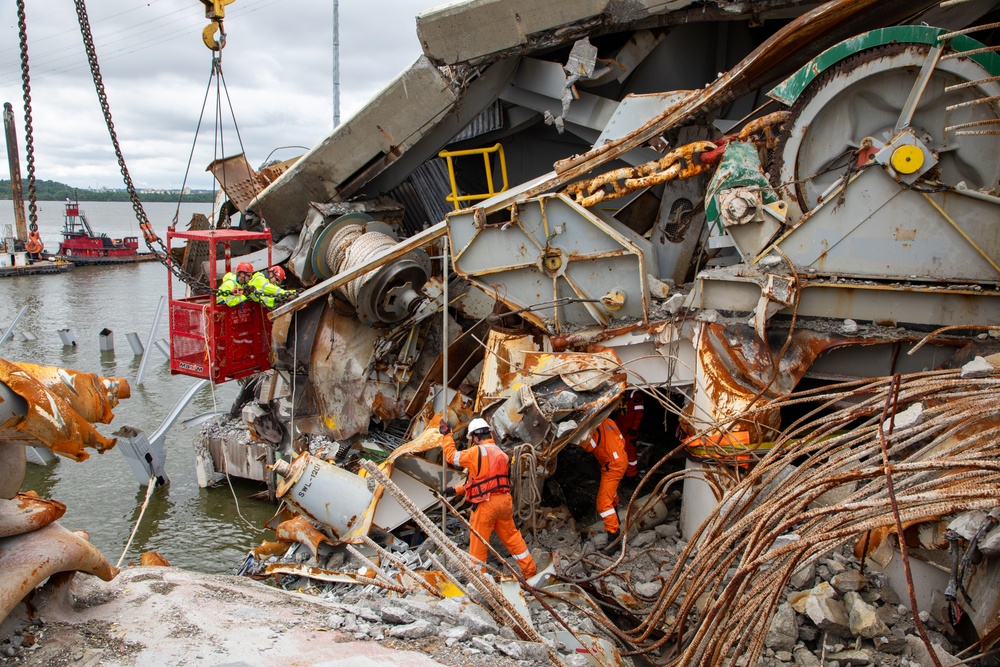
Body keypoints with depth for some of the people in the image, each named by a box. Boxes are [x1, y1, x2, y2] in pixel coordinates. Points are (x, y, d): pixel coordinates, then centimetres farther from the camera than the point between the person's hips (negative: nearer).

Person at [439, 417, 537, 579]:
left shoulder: (477, 452, -12)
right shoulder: (501, 454, 14)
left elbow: (452, 456, -1)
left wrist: (446, 435, 12)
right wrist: (457, 490, 15)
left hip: (486, 504, -7)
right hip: (504, 501, 7)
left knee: (478, 543, 7)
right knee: (512, 537, 18)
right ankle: (530, 570, 23)